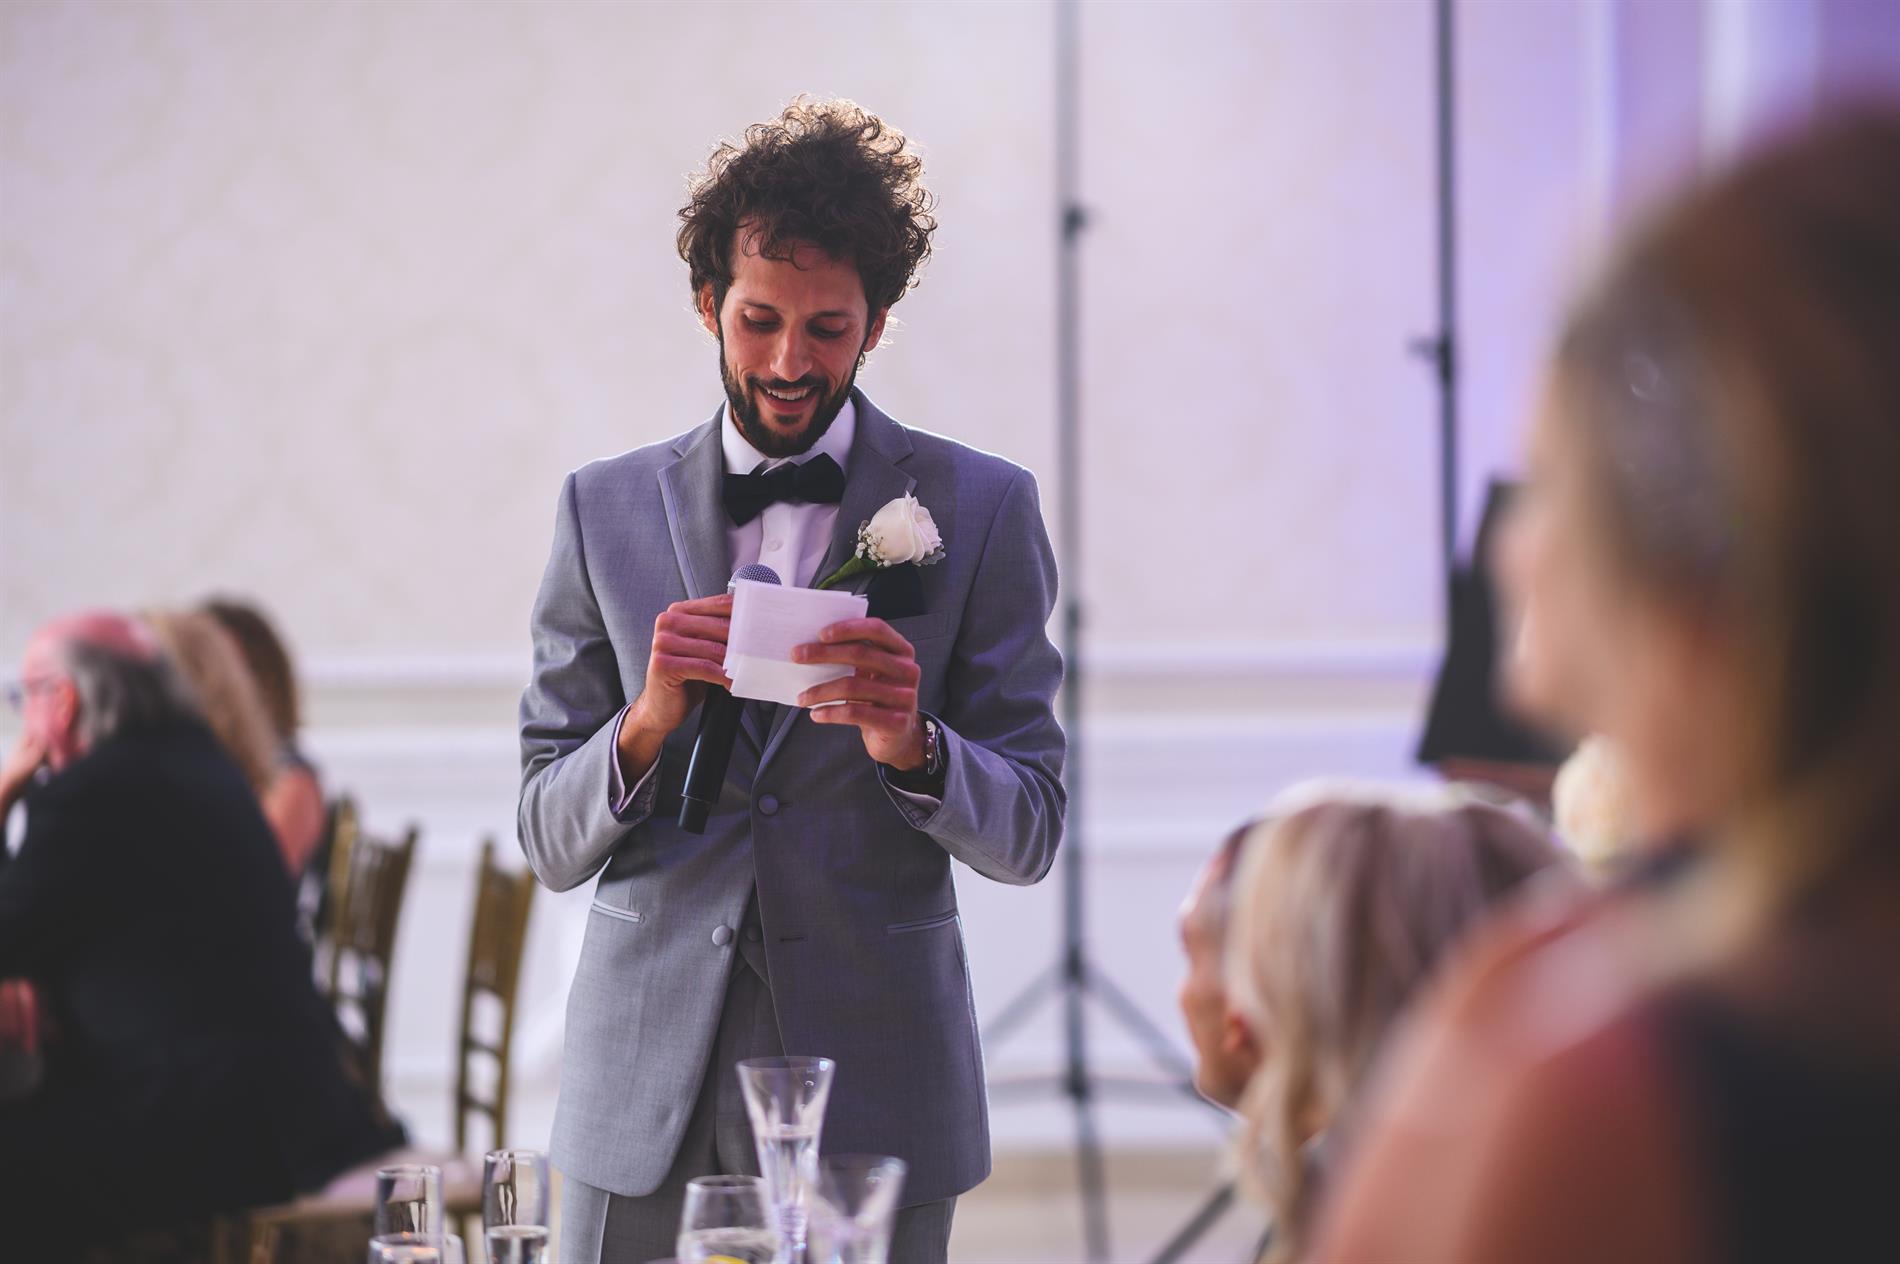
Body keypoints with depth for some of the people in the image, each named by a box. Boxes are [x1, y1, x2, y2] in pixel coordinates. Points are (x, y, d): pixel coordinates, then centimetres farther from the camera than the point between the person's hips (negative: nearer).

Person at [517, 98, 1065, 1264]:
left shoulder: (981, 509, 2)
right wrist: (648, 724, -15)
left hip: (873, 1083, -1)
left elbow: (1028, 831, -1)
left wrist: (910, 745, -20)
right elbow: (550, 842, 5)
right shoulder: (606, 510, 7)